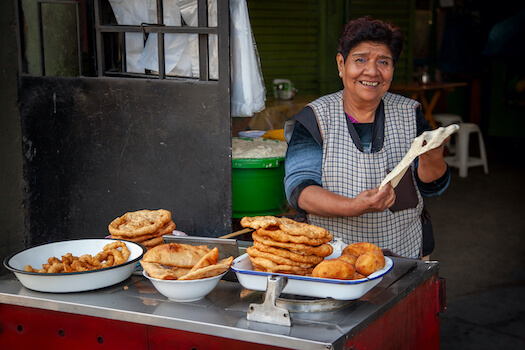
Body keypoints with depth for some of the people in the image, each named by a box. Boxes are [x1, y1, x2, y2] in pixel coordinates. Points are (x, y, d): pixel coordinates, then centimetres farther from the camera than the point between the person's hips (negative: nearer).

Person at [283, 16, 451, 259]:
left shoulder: (409, 114, 9)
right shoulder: (314, 118, 1)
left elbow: (433, 187, 5)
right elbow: (299, 189, -7)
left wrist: (431, 157, -18)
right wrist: (352, 207, -24)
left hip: (404, 253, 2)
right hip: (330, 255, -2)